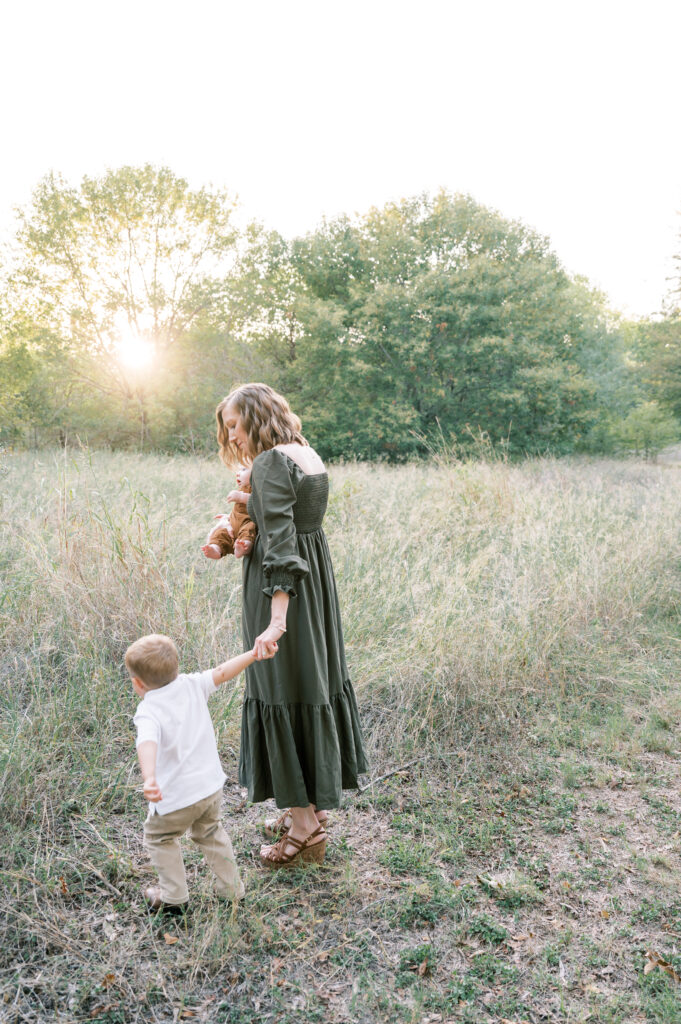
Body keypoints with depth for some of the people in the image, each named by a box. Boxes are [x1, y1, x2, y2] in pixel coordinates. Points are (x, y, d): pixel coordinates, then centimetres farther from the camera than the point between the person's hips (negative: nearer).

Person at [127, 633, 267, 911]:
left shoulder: (148, 713, -22)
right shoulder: (191, 686, -6)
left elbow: (148, 744, -40)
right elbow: (222, 672, 1)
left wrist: (149, 779, -54)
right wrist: (254, 653, 9)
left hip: (176, 795, -6)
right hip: (211, 785, 6)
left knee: (158, 837, 22)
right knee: (209, 832, 29)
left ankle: (174, 896, 29)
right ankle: (230, 887, 36)